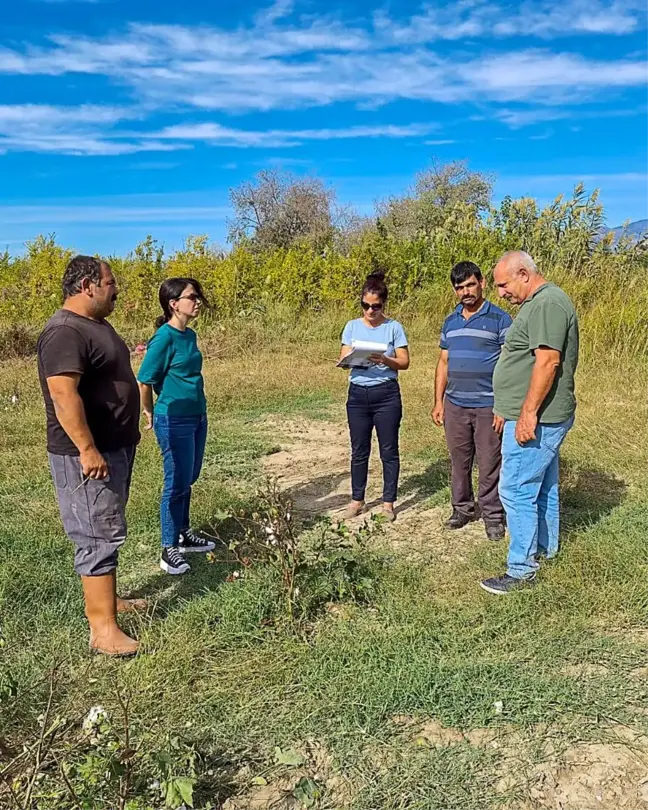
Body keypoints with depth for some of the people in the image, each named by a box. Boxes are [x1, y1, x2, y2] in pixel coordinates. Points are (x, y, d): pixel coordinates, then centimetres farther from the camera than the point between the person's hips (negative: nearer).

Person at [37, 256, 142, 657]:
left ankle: (106, 598, 33)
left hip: (116, 446, 10)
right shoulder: (65, 332, -20)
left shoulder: (97, 325, 13)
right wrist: (87, 449, -29)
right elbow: (63, 394, -28)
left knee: (107, 529, 19)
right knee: (99, 534, -6)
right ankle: (103, 628, 0)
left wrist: (119, 442, 26)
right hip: (87, 454, -10)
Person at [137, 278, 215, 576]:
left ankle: (184, 535, 32)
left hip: (197, 417, 8)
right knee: (176, 484, 0)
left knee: (187, 481, 17)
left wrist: (199, 411, 17)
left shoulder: (190, 335, 7)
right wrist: (150, 414, 1)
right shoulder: (164, 338, -17)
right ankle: (169, 551, 12)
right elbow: (145, 381, -12)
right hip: (174, 422, -8)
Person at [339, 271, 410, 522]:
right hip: (358, 394, 2)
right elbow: (343, 359, 2)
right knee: (359, 451, 10)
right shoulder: (352, 326, 5)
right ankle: (357, 499, 23)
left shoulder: (394, 327, -2)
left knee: (389, 451, 5)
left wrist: (384, 360, -22)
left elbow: (404, 362, -3)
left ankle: (388, 502, 16)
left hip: (386, 394, -2)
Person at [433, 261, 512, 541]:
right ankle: (462, 508, 26)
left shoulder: (500, 319, -5)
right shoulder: (450, 322, 11)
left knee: (489, 464, 3)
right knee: (459, 462, 11)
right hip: (455, 406, 5)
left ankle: (492, 515, 16)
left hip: (488, 406, -4)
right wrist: (438, 402, 9)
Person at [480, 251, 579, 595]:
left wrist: (528, 413, -25)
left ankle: (522, 569, 1)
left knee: (517, 491, -7)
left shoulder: (547, 303, -18)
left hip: (536, 420, -11)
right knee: (543, 486, 20)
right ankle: (545, 546, 35)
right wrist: (520, 411, 22)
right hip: (543, 418, 11)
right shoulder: (539, 302, 16)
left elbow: (548, 361, -26)